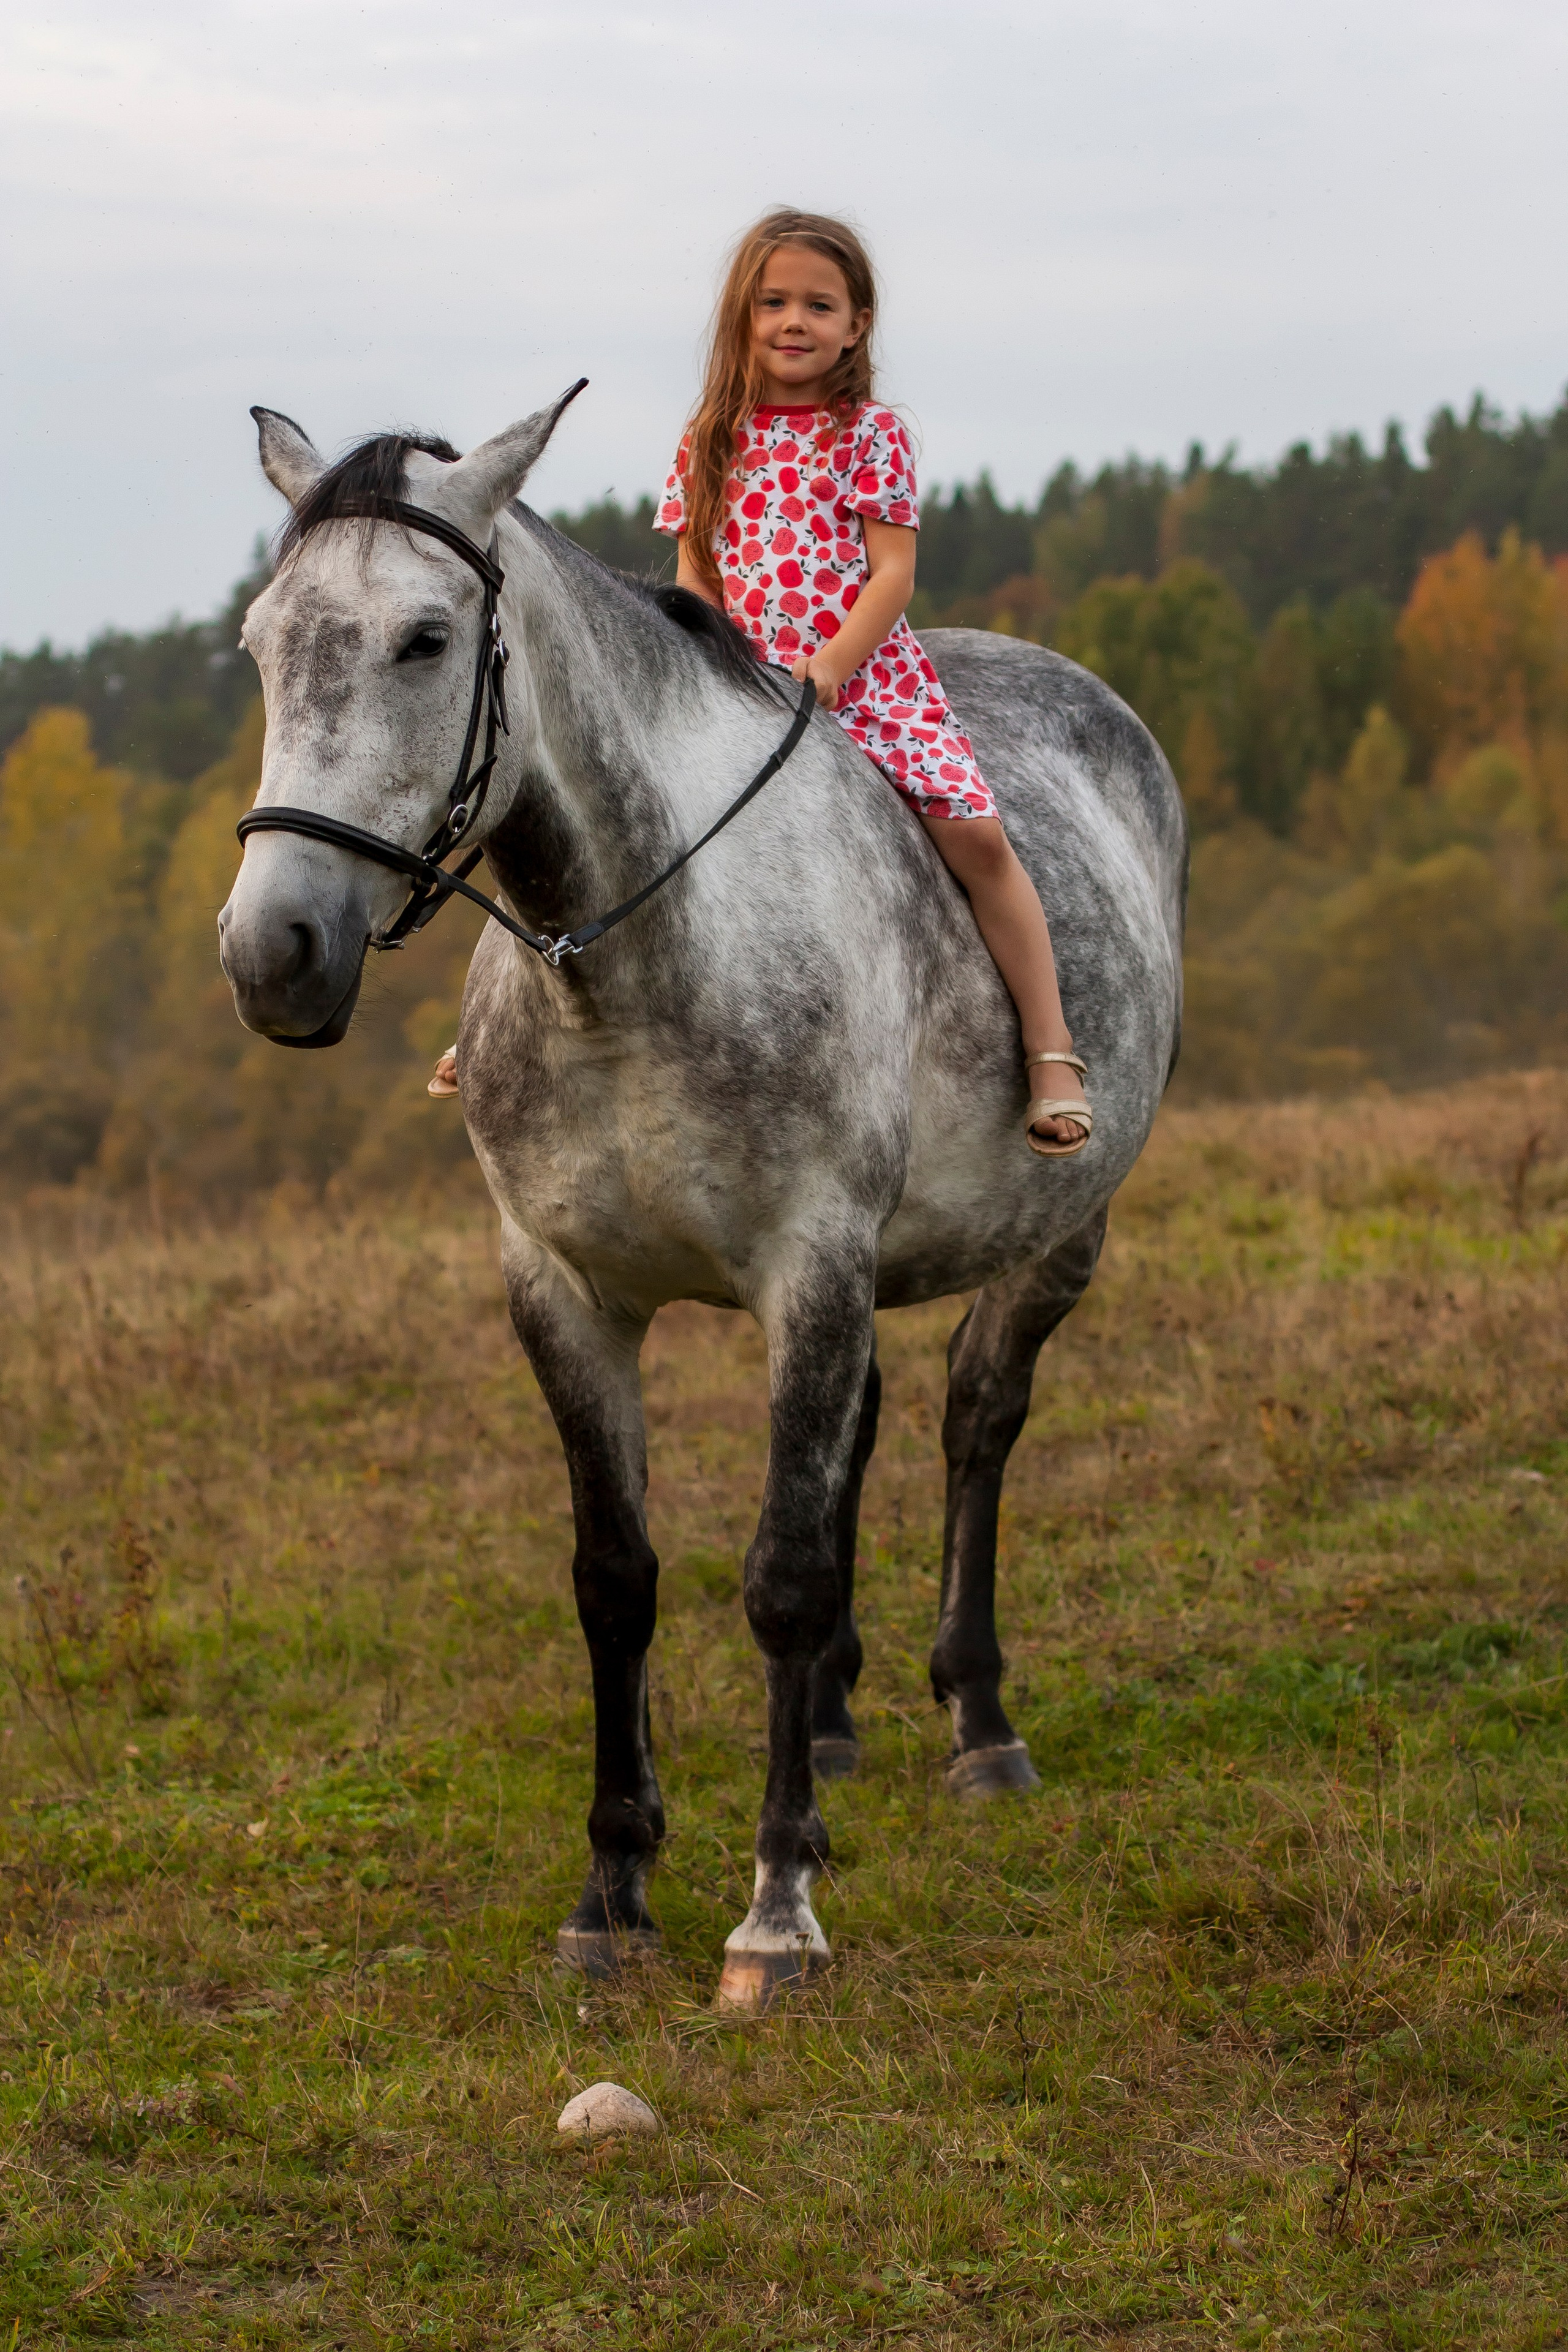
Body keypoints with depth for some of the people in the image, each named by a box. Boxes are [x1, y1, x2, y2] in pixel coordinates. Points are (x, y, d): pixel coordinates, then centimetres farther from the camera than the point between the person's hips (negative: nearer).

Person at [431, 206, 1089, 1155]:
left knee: (975, 833, -19)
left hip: (871, 678, -3)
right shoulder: (714, 441, 9)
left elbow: (893, 575, -7)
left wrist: (826, 672, -18)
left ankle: (1052, 1053, -13)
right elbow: (696, 578, 10)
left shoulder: (872, 434, -1)